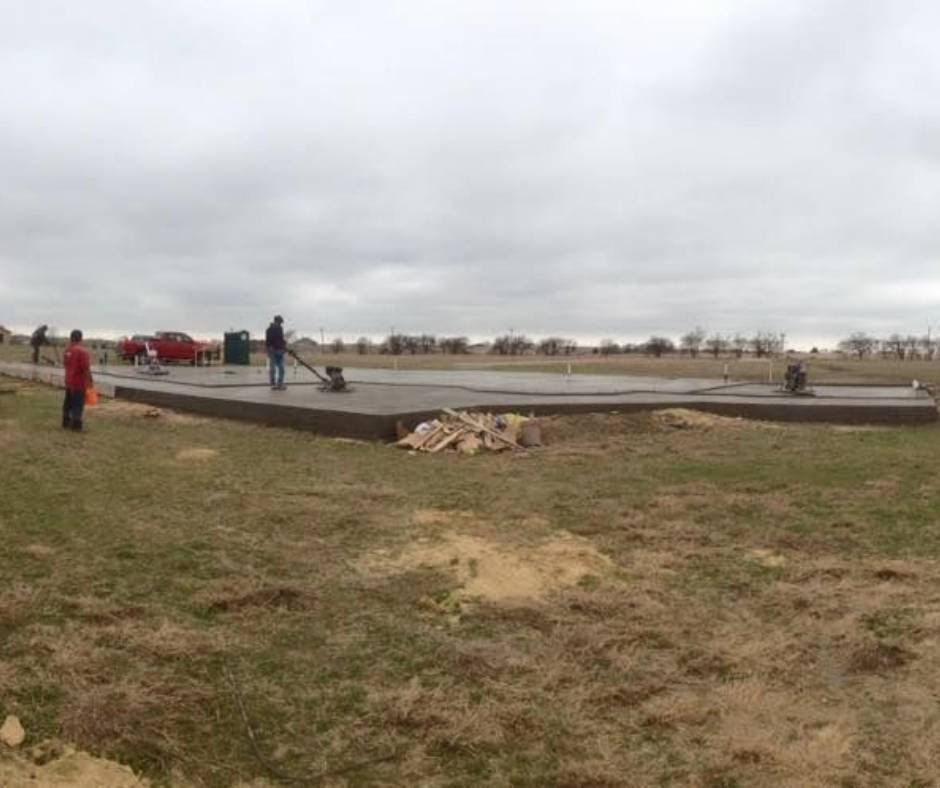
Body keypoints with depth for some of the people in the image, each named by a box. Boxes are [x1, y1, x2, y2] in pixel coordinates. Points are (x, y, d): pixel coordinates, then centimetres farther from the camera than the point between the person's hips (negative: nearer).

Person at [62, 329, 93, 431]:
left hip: (68, 382, 8)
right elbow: (86, 369, -22)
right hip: (79, 383, -8)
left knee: (68, 403, 17)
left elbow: (65, 364, 14)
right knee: (78, 404, -1)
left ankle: (66, 423, 26)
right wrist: (89, 381, -14)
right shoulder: (82, 351, -20)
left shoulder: (67, 350, 3)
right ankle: (76, 425, 1)